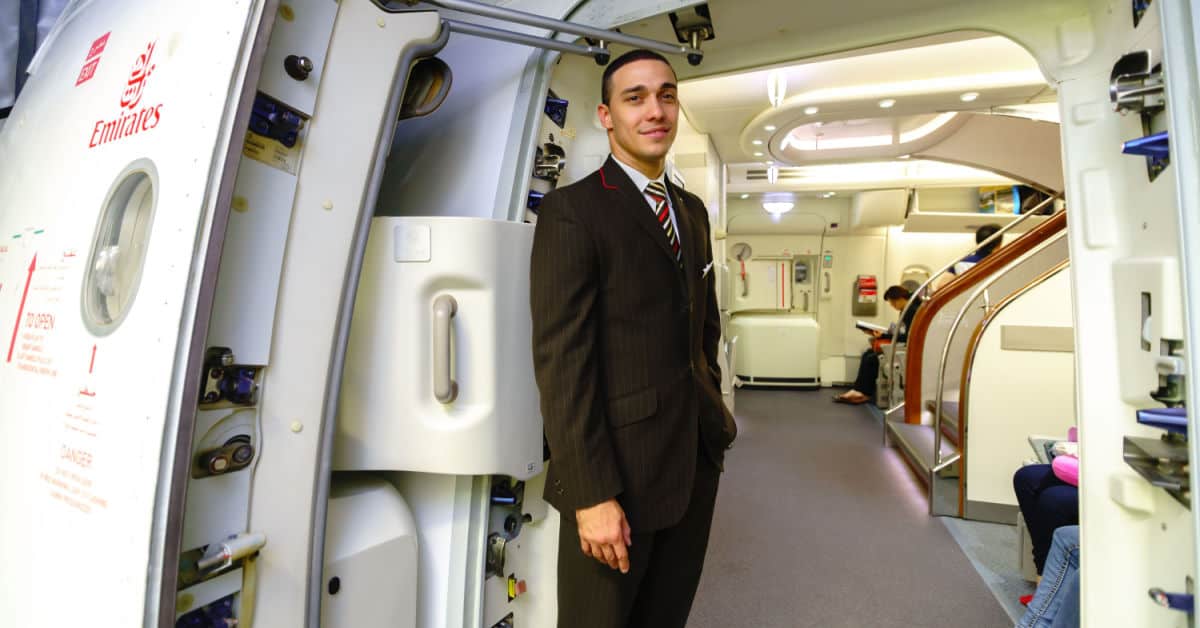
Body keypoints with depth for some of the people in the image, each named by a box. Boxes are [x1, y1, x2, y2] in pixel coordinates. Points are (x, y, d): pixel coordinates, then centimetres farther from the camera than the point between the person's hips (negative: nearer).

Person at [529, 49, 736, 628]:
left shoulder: (692, 210, 12)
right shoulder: (571, 211, -11)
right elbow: (560, 358, -17)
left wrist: (713, 411, 12)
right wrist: (592, 493, -19)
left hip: (696, 459, 7)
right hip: (617, 470, -6)